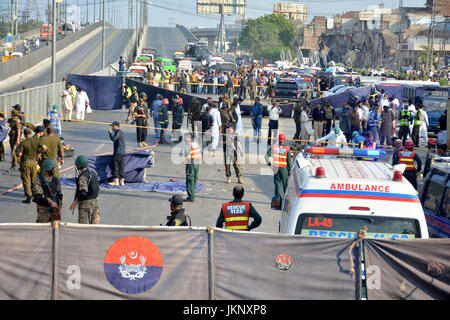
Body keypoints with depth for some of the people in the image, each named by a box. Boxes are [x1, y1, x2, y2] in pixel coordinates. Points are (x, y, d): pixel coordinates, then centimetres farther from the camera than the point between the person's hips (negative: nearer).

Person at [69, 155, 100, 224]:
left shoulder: (82, 177, -21)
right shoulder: (93, 172, 4)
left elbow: (83, 193, -26)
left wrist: (75, 203, -19)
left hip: (86, 203, -8)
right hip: (95, 200, 8)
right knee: (94, 223, 14)